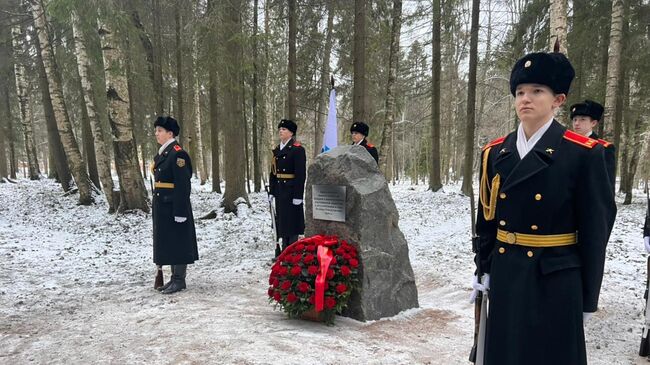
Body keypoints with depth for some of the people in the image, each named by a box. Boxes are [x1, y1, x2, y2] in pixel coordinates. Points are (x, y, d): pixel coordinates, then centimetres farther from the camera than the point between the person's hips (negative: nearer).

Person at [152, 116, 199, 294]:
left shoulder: (178, 153, -15)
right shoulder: (162, 153, 13)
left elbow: (183, 185, -20)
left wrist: (180, 211, -22)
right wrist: (157, 208, 18)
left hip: (174, 206, -10)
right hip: (162, 207, 10)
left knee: (178, 242, 0)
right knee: (167, 242, 14)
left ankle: (180, 280, 9)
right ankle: (174, 278, 24)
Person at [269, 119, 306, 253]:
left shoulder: (297, 149, -10)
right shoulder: (277, 150, 13)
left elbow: (301, 173, -15)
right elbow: (273, 172, 16)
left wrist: (298, 195, -18)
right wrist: (272, 191, 11)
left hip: (292, 190, -7)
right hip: (279, 190, 7)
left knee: (292, 220, -1)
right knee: (282, 219, 12)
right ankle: (285, 250, 22)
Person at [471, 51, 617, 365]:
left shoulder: (583, 153, -10)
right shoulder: (494, 152, 3)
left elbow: (594, 230, -8)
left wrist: (588, 298, -5)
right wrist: (484, 269, 7)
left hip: (556, 279, -4)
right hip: (505, 275, 4)